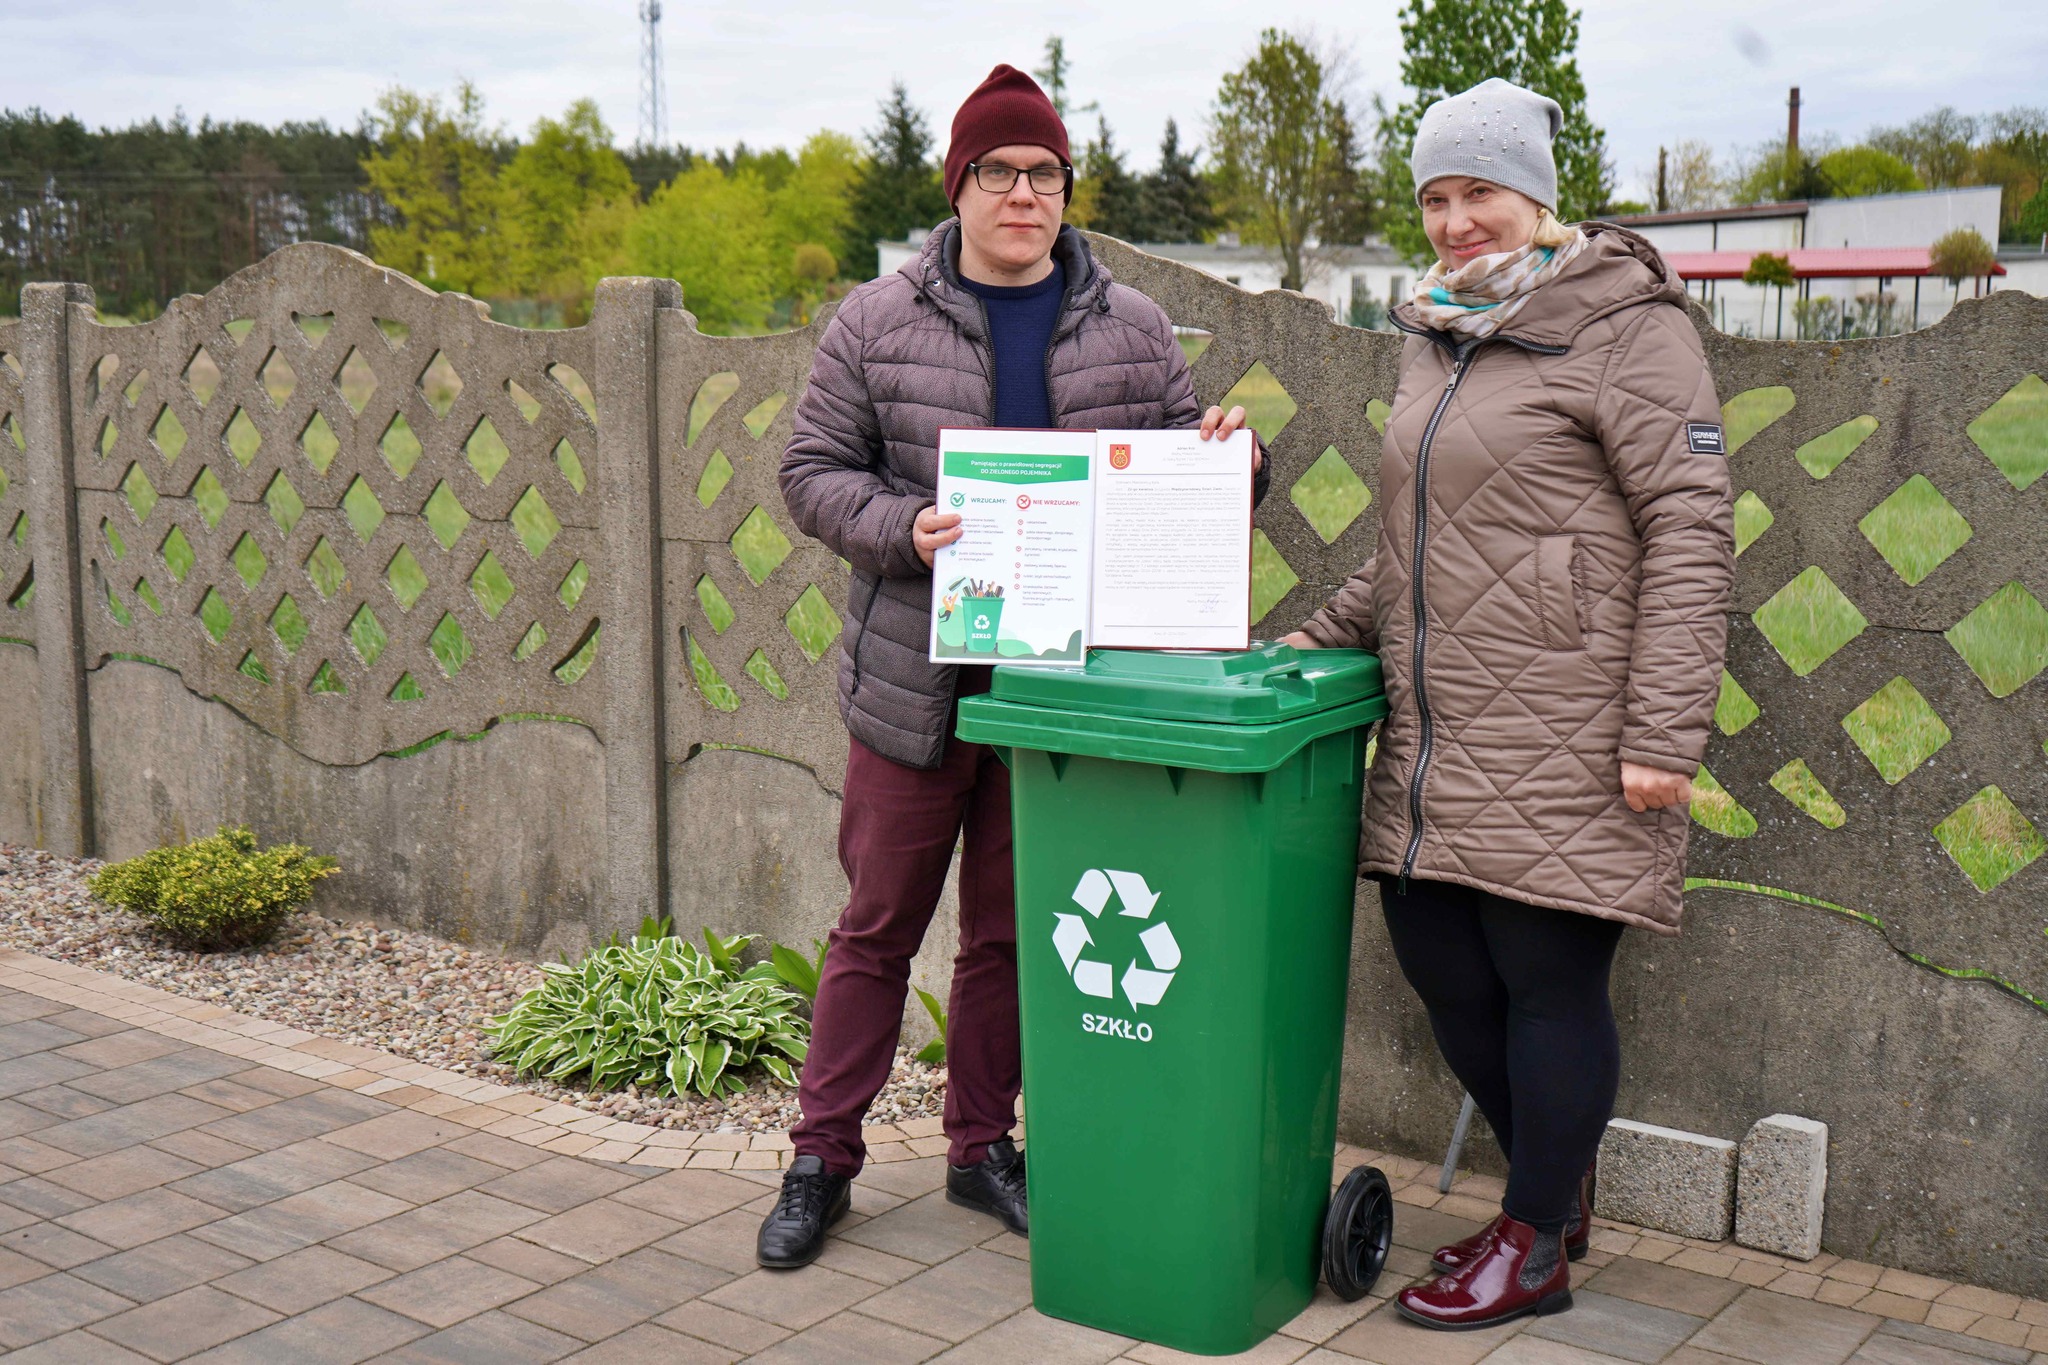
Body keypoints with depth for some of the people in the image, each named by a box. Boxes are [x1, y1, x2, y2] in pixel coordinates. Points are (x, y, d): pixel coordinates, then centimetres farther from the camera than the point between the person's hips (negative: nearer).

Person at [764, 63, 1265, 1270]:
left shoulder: (1131, 329, 6)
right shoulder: (879, 322, 0)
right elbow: (814, 474, 0)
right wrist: (903, 528, -18)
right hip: (916, 679, -2)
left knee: (1012, 931, 13)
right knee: (879, 924, 7)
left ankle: (983, 1146, 30)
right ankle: (824, 1157, 21)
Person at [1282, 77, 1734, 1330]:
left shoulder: (1628, 325, -5)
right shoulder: (1439, 338, 18)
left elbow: (1691, 530, -11)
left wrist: (1664, 733, -17)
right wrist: (1325, 638, 15)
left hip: (1559, 748, -8)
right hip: (1434, 745, 8)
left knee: (1547, 981, 0)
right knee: (1445, 972, 11)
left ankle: (1539, 1249, 18)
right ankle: (1554, 1197, 32)